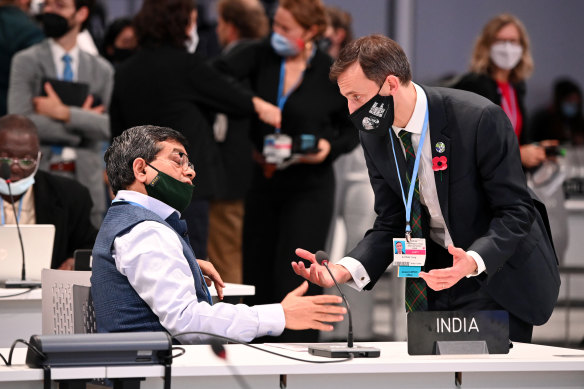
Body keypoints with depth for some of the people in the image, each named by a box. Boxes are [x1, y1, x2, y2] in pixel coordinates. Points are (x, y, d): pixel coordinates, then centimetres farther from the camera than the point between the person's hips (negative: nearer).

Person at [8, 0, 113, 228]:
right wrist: (80, 120, -6)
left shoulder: (101, 70, 11)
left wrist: (64, 113, -13)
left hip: (86, 178, 2)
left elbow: (108, 128, -1)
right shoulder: (26, 62, 4)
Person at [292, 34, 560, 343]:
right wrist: (344, 269, -18)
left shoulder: (480, 119, -24)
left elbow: (515, 211, -20)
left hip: (502, 274, -5)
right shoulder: (374, 135, -4)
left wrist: (473, 261, -38)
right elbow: (390, 224, 1)